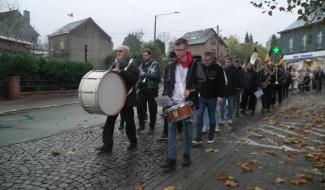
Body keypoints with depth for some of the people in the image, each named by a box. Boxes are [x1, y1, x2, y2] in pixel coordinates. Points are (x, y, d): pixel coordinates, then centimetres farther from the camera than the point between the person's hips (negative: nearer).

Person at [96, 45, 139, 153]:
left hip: (126, 99, -6)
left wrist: (120, 72, -29)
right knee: (110, 121, 2)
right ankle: (107, 145, 8)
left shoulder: (132, 65, -6)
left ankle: (133, 142, 26)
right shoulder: (114, 64, 14)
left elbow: (135, 77, -23)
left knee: (129, 121, 7)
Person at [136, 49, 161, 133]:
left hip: (152, 89, -5)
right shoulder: (142, 64, 15)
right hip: (142, 89, 5)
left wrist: (145, 74, -19)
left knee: (152, 109, 3)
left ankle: (151, 126, 17)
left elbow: (157, 76, -17)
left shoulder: (155, 64, -3)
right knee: (140, 107, 4)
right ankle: (141, 125, 22)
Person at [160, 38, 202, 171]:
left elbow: (200, 83, -4)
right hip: (174, 101, 3)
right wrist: (168, 97, 2)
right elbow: (169, 82, 13)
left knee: (187, 128, 8)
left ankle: (187, 155, 23)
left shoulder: (194, 64, -4)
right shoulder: (173, 65, 8)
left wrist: (190, 90, -21)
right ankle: (171, 158, 4)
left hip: (188, 101, -3)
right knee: (171, 128, -1)